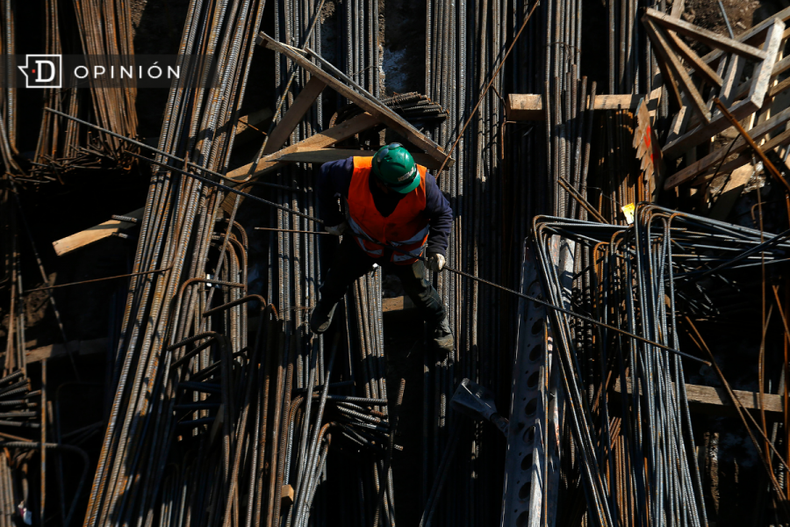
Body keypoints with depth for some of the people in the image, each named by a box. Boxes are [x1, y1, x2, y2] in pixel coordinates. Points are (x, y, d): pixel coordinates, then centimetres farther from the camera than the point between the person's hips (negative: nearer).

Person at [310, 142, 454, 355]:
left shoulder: (423, 184, -35)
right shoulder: (353, 173, -35)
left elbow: (443, 213, -17)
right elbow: (326, 176, -11)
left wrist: (437, 248, -29)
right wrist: (331, 218, -7)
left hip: (405, 250, -1)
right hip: (361, 242, 1)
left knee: (419, 289, 16)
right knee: (338, 276, 22)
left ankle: (439, 323, 49)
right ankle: (327, 303, 59)